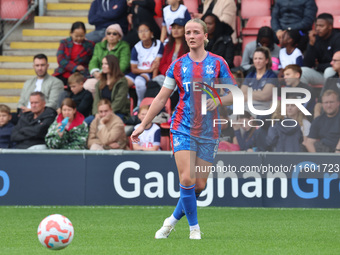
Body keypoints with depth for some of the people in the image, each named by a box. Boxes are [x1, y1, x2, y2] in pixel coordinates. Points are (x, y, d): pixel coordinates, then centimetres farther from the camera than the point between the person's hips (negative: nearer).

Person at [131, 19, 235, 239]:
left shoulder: (218, 63, 2)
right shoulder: (178, 65, 4)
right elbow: (161, 99, 10)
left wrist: (219, 100, -16)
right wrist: (143, 125, 9)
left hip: (209, 131, 1)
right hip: (183, 128, -1)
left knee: (199, 185, 0)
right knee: (187, 179, -16)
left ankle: (174, 219, 22)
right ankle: (194, 227, 0)